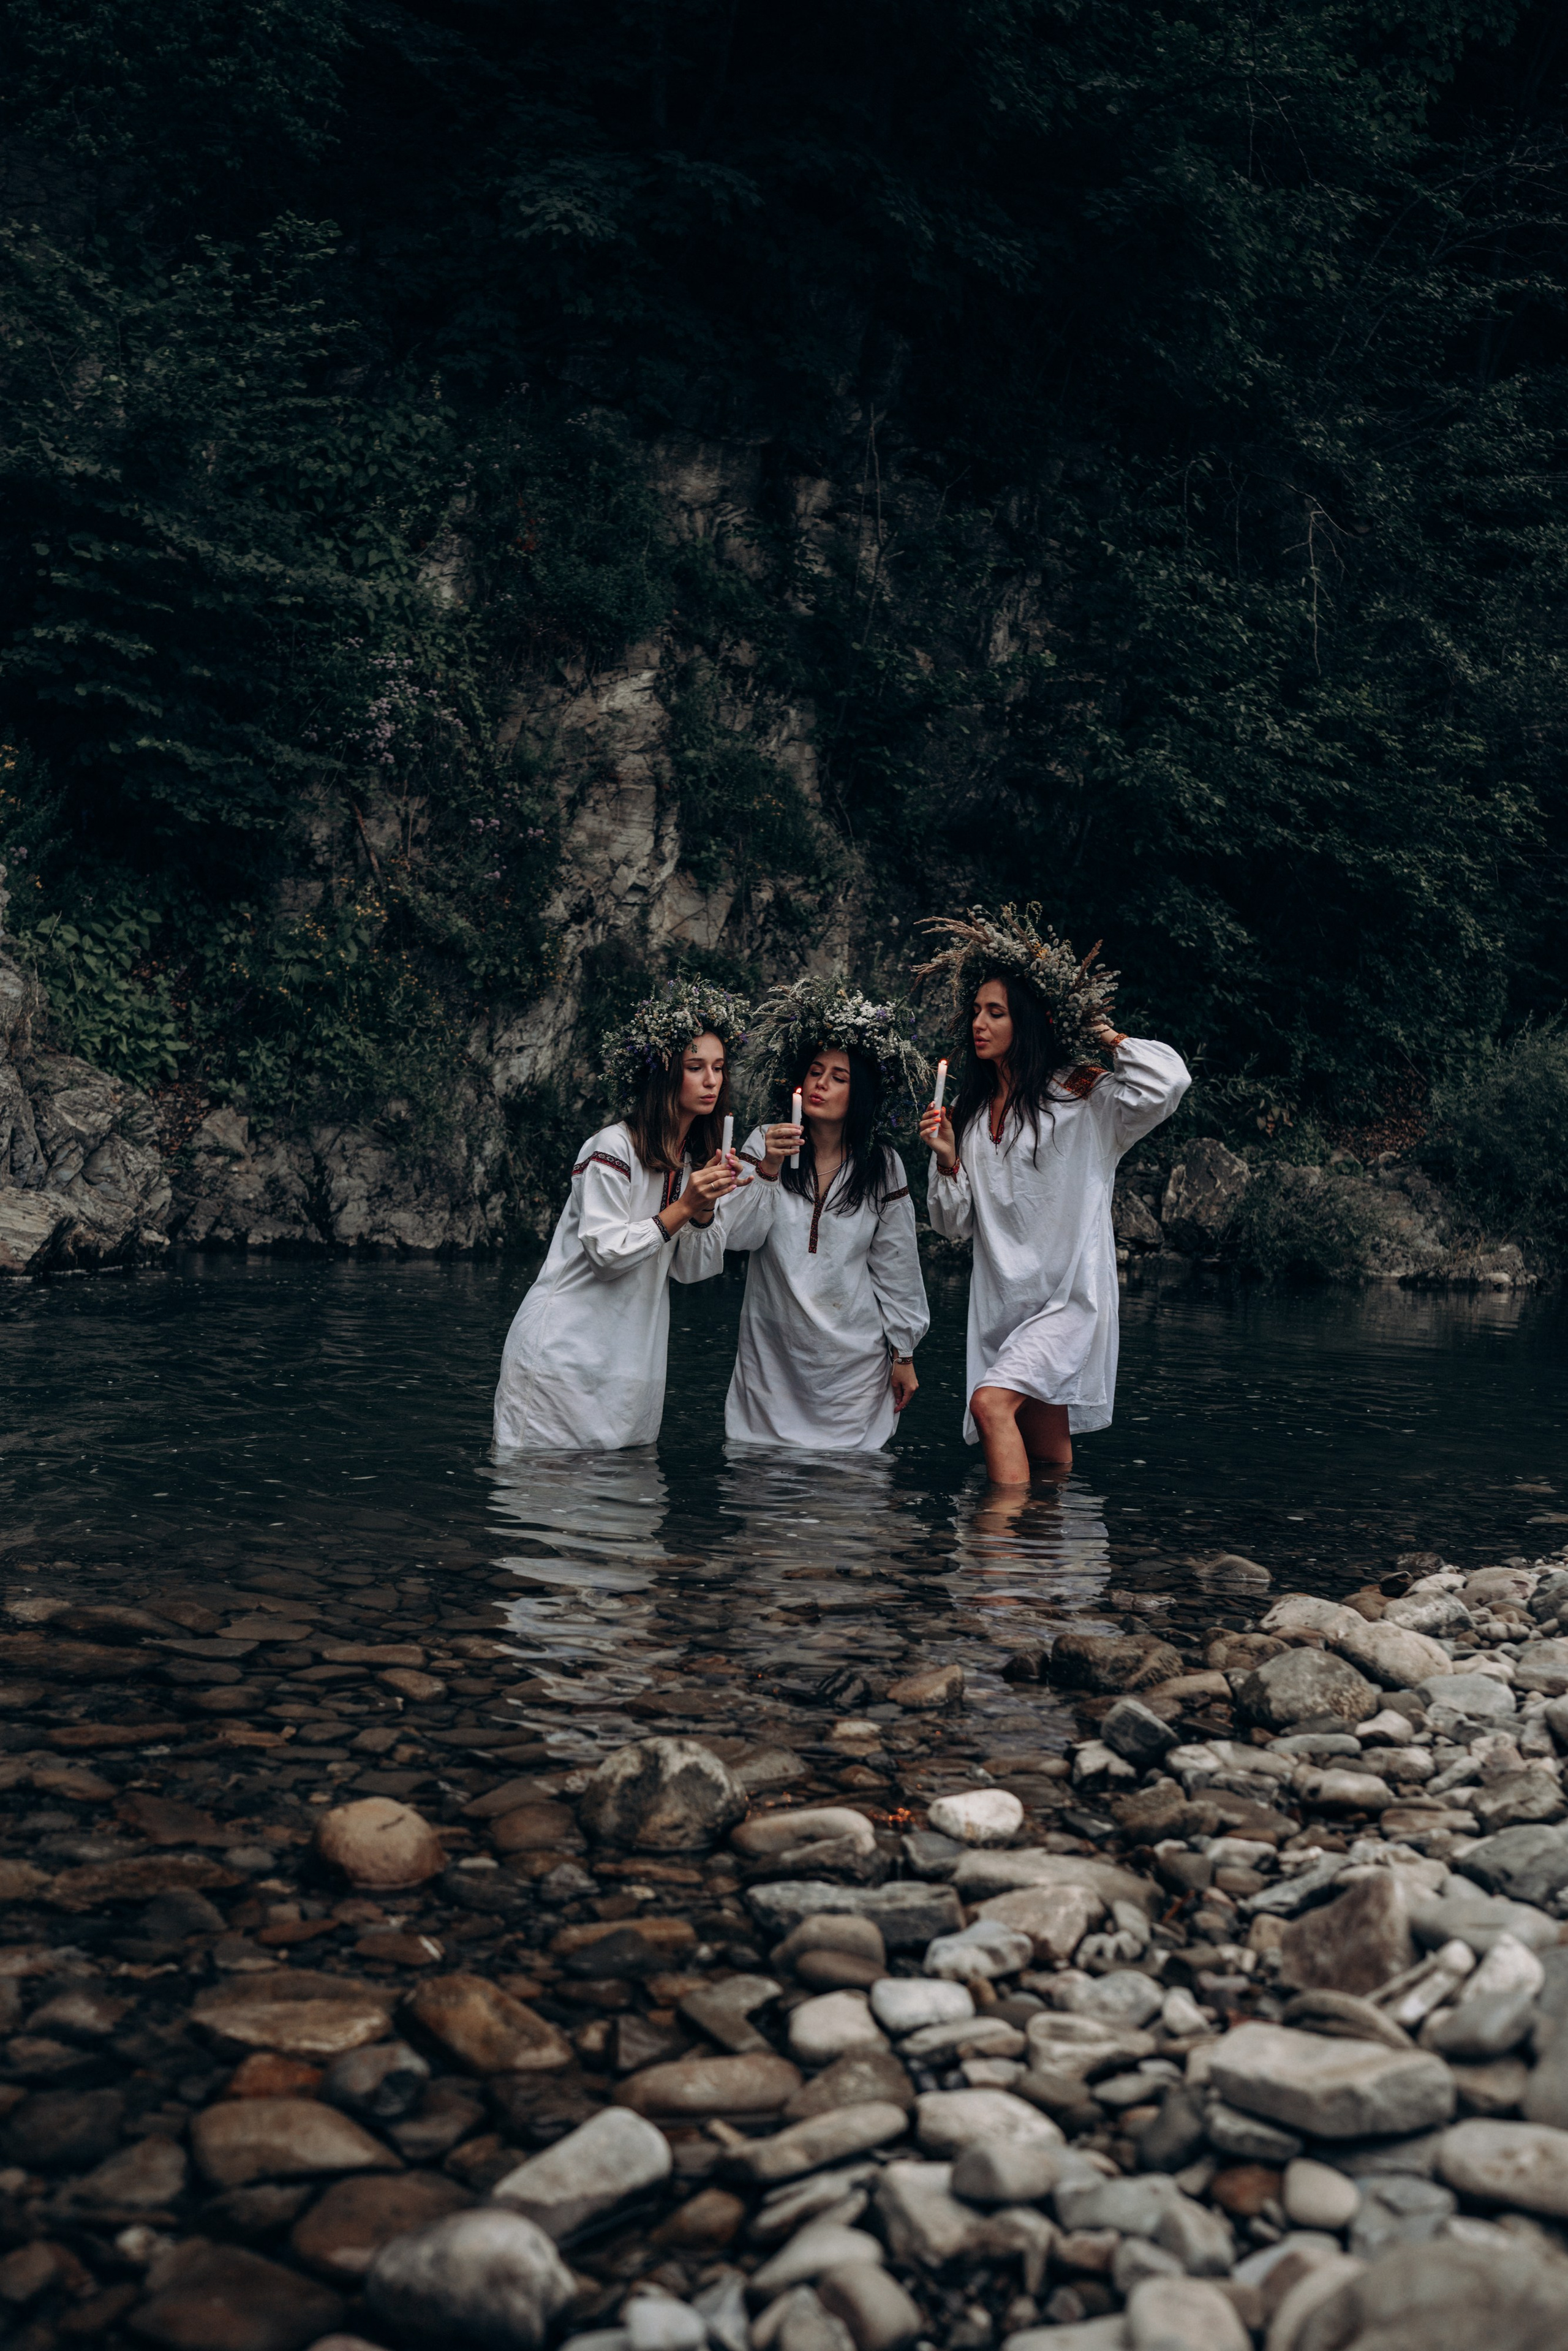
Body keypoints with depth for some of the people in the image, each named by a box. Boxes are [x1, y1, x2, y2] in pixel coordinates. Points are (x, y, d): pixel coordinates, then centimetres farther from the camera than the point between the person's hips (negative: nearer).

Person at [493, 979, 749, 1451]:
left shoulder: (697, 1159, 9)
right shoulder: (614, 1148, -14)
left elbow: (692, 1270, 6)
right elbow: (607, 1252, -18)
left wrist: (706, 1211, -10)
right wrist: (684, 1207, -21)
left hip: (634, 1355, 7)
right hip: (567, 1353, -7)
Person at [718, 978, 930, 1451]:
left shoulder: (882, 1165, 1)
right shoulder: (767, 1143, 0)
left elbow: (895, 1267, 6)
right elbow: (737, 1235, -9)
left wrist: (903, 1353, 7)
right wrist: (768, 1170, -23)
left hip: (853, 1356, 0)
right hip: (772, 1353, 0)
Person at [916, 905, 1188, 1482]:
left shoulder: (1085, 1099, -5)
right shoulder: (970, 1111, 12)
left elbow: (1168, 1079, -24)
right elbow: (955, 1224, 14)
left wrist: (1102, 1035, -7)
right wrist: (947, 1159, -5)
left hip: (1070, 1297, -6)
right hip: (1001, 1301, 6)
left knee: (992, 1402, -25)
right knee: (1047, 1460, 9)